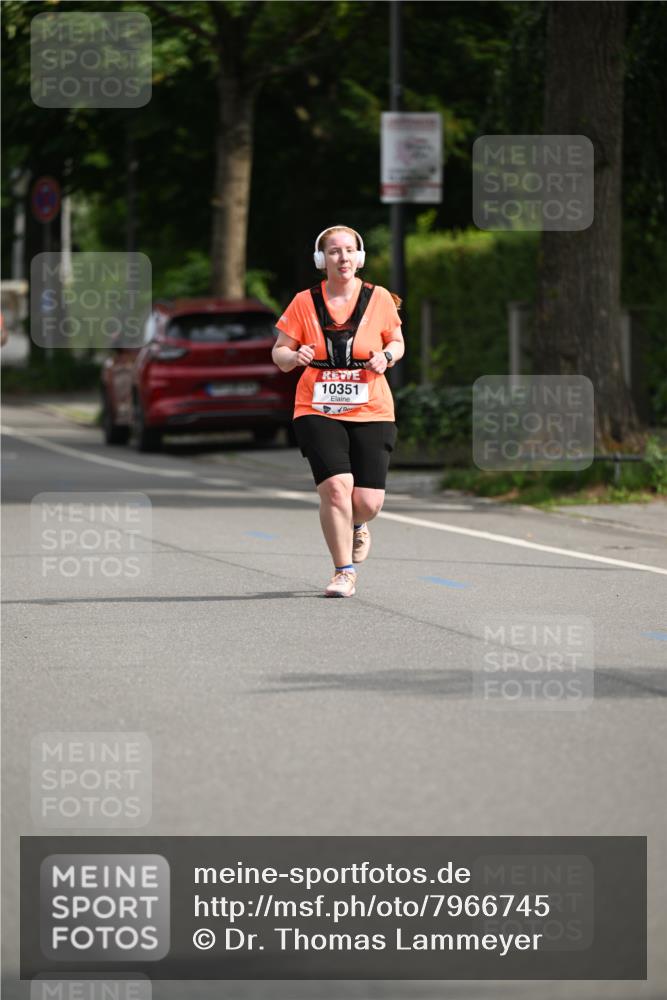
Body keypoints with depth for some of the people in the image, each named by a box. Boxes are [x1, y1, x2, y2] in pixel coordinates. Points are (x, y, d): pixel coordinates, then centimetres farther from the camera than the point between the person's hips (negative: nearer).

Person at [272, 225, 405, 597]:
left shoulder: (379, 299, 1)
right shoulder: (305, 302, -1)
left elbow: (397, 342, 15)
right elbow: (279, 353, 6)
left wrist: (386, 356, -8)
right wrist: (294, 357, -17)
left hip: (371, 413, 1)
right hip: (317, 412, -1)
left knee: (368, 502, -5)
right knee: (336, 487, -19)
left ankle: (356, 526, 35)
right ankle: (345, 572, -3)